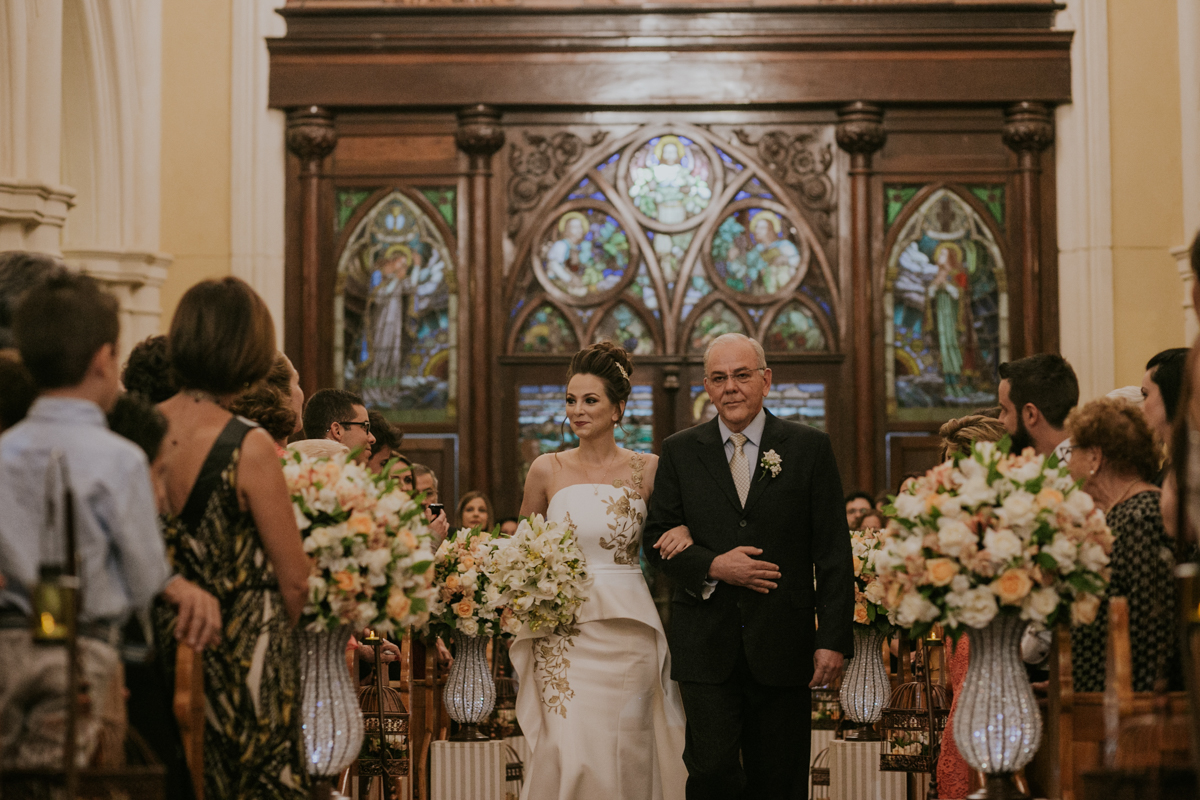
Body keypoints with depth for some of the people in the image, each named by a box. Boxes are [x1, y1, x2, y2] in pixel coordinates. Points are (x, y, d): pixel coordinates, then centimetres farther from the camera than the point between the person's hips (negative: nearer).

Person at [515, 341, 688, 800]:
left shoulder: (647, 469, 1)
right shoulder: (547, 470, 4)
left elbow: (673, 524, 15)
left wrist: (684, 530, -8)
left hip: (627, 630, 0)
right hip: (563, 634, 0)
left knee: (624, 756, 3)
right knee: (571, 756, -7)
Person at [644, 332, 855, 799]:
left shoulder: (810, 448, 3)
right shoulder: (679, 452, 6)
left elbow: (834, 553, 1)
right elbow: (656, 539, 6)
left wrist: (833, 639, -6)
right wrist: (712, 566, -12)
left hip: (783, 646, 0)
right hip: (706, 645, 0)